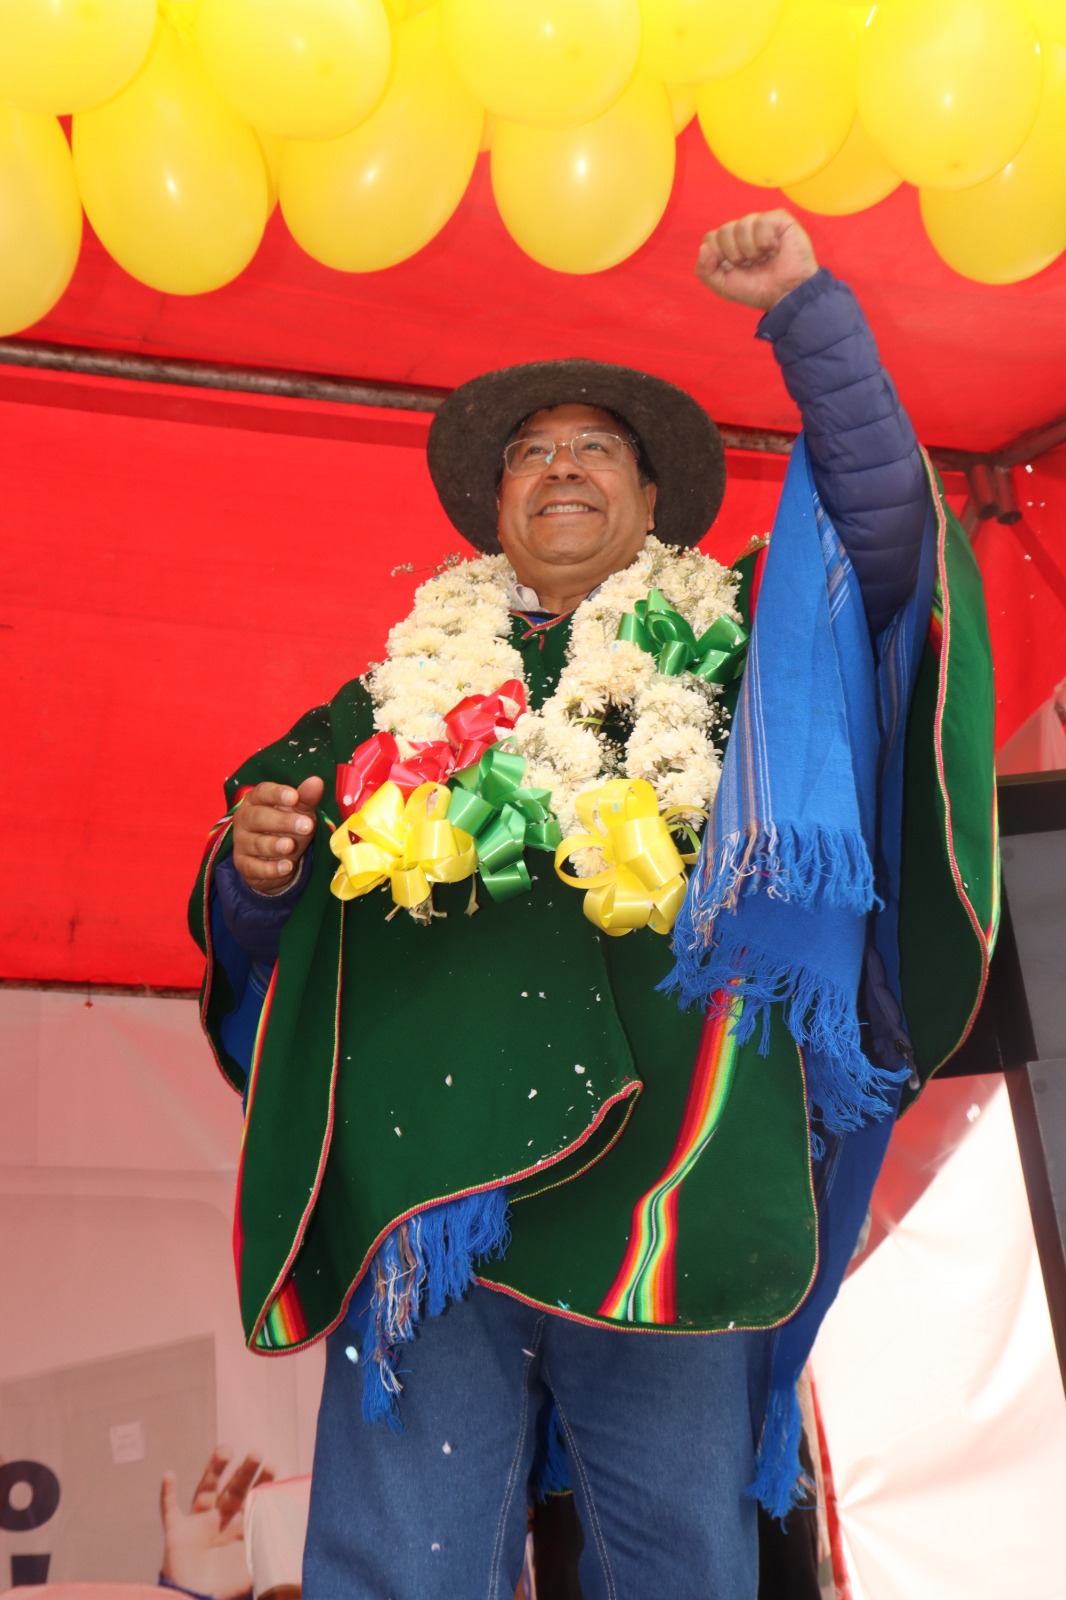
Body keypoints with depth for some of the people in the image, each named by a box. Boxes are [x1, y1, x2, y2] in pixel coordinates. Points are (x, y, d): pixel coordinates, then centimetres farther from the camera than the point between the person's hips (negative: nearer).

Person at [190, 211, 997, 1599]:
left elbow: (884, 506, 5)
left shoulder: (732, 644, 16)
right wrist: (258, 869, -1)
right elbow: (267, 924, 21)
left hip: (655, 1182, 0)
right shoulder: (409, 685, 19)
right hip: (426, 1174, 1)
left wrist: (803, 309, 2)